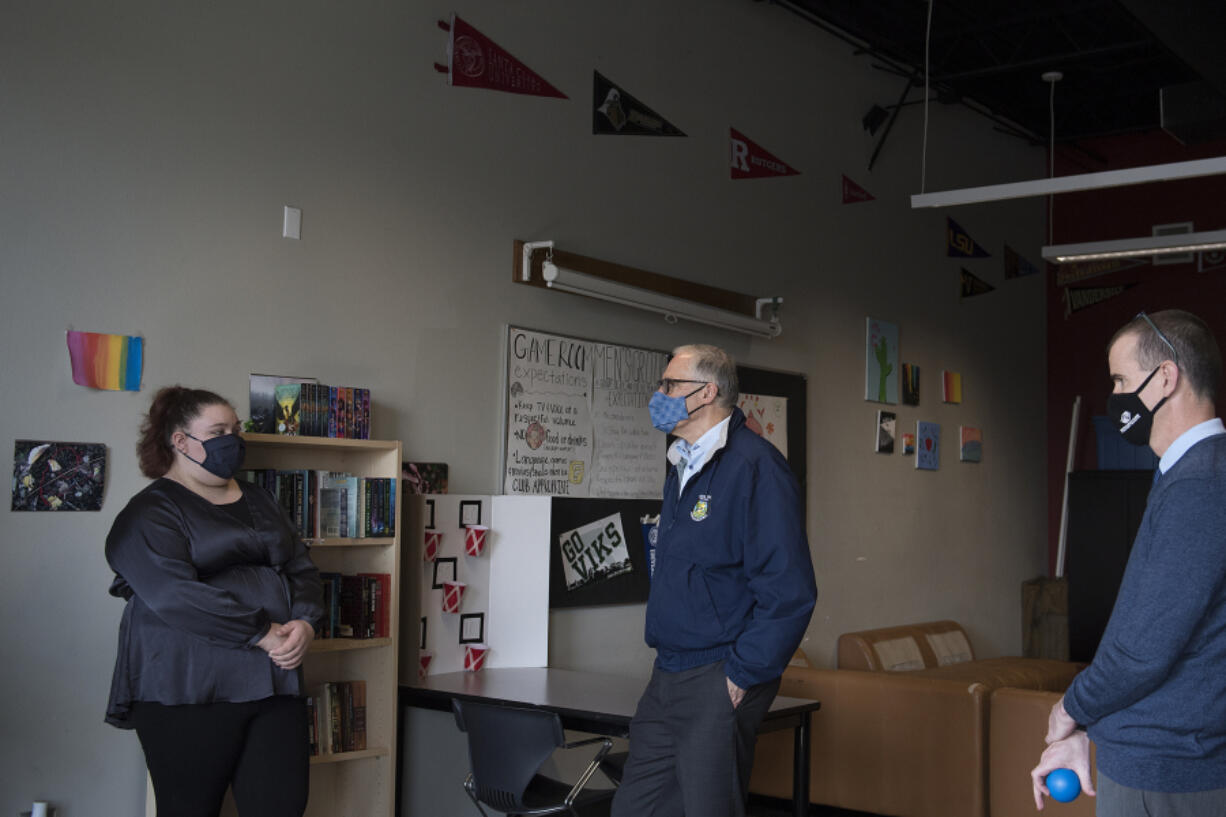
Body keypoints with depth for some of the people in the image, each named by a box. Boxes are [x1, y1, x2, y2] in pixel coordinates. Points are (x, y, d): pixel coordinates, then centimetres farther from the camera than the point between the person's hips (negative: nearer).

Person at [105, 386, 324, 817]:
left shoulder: (259, 501, 18)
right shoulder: (151, 512, -3)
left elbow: (302, 568, 15)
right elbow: (175, 595, -18)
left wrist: (304, 622, -6)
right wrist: (264, 634, -19)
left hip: (274, 681, 6)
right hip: (189, 689, -5)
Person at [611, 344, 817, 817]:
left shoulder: (754, 467, -16)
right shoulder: (681, 466, 15)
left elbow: (789, 591, -21)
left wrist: (743, 675, -18)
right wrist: (665, 652, 17)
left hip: (718, 683, -9)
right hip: (667, 676, 9)